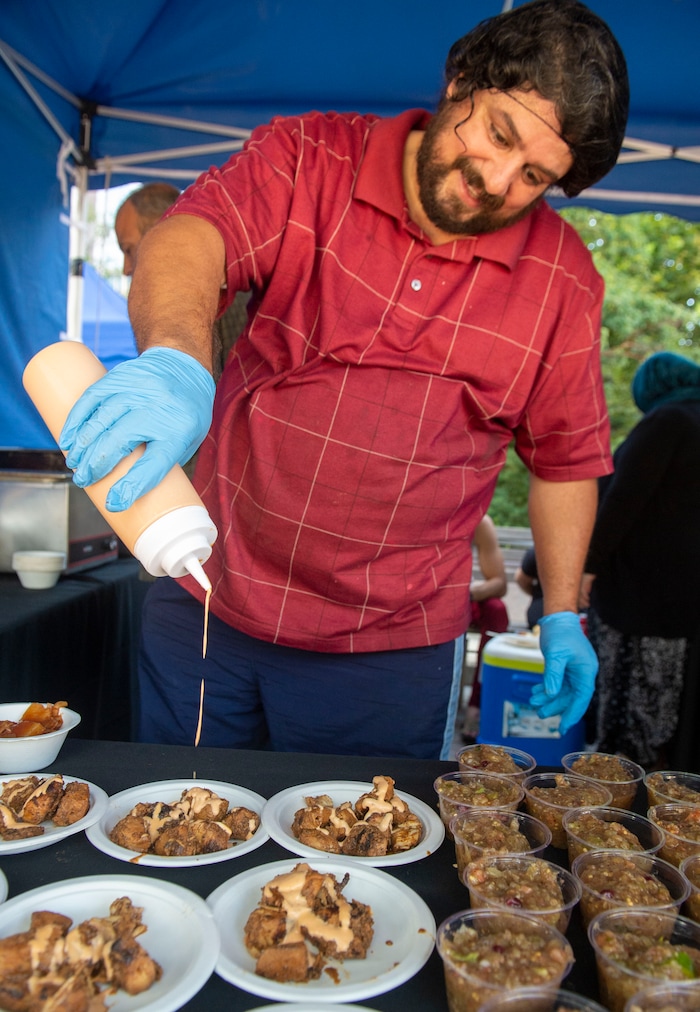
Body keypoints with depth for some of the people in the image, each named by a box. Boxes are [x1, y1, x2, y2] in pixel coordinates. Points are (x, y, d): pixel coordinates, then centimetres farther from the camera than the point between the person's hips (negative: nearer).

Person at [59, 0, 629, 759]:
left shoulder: (563, 281, -1)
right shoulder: (310, 159, -4)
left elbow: (565, 457, 9)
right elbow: (187, 237, -22)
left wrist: (562, 616, 8)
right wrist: (176, 359, -44)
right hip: (204, 606, 1)